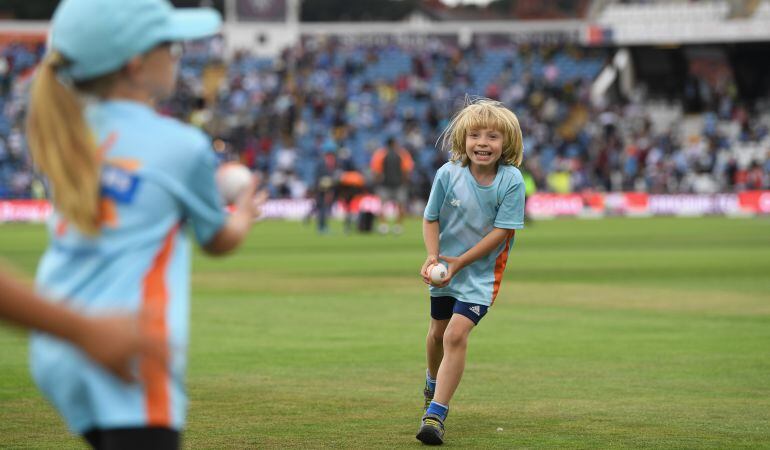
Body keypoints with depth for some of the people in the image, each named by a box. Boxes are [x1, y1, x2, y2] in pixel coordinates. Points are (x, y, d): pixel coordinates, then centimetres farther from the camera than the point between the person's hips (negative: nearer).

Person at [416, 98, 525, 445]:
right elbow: (431, 219, -5)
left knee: (456, 335, -19)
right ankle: (434, 380, 53)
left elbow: (502, 231, -20)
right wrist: (433, 257, -21)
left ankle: (436, 412, -17)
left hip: (482, 271, -3)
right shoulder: (448, 174, -16)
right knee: (438, 330, 22)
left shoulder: (511, 181, -21)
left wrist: (460, 262, -23)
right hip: (446, 265, 3)